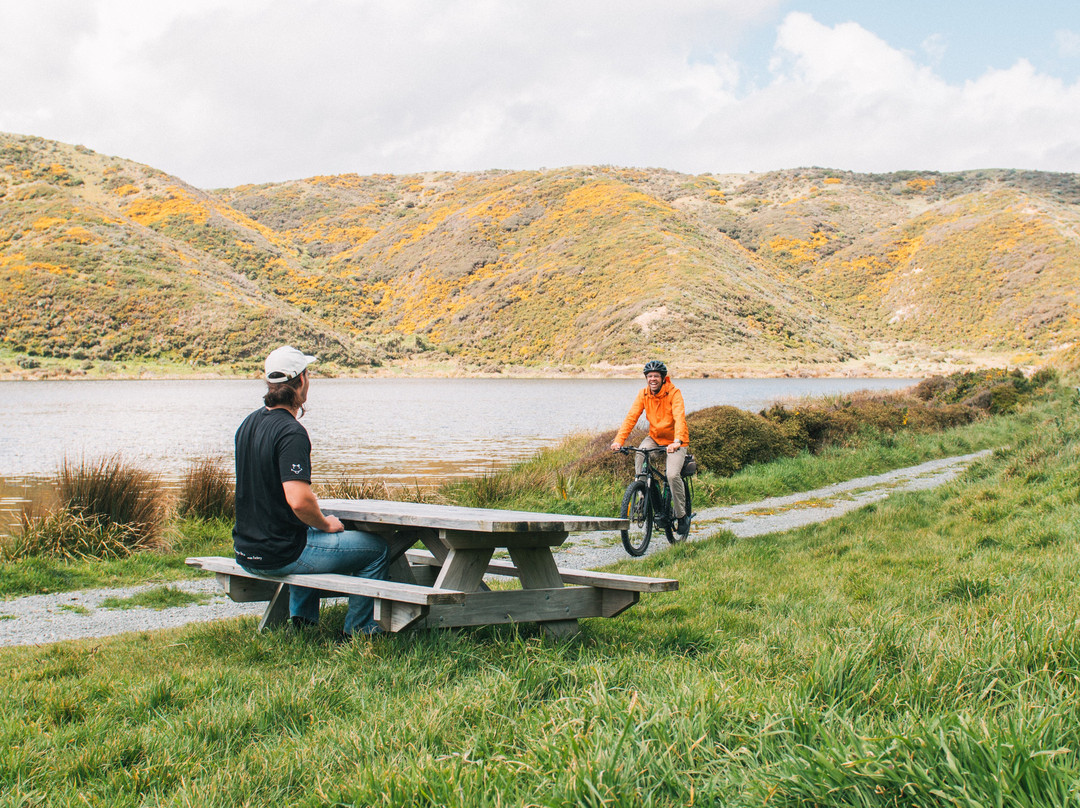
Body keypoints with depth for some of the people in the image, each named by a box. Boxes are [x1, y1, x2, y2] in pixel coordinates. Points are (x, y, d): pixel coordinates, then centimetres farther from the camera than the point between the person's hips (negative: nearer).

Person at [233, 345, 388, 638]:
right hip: (280, 555, -9)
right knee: (376, 548, 4)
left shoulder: (249, 424, 6)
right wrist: (326, 524, -13)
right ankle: (357, 632, 14)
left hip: (246, 551, 9)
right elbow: (299, 501, -30)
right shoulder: (291, 433, -22)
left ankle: (302, 620, 39)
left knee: (309, 532, 40)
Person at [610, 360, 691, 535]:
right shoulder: (644, 394, -7)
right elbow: (631, 417, -14)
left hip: (675, 441, -4)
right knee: (639, 456, -28)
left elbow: (679, 418, -32)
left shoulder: (674, 393, -19)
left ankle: (682, 515, -2)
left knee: (673, 475, -23)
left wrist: (676, 441, -48)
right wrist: (619, 440, -28)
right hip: (655, 437, 4)